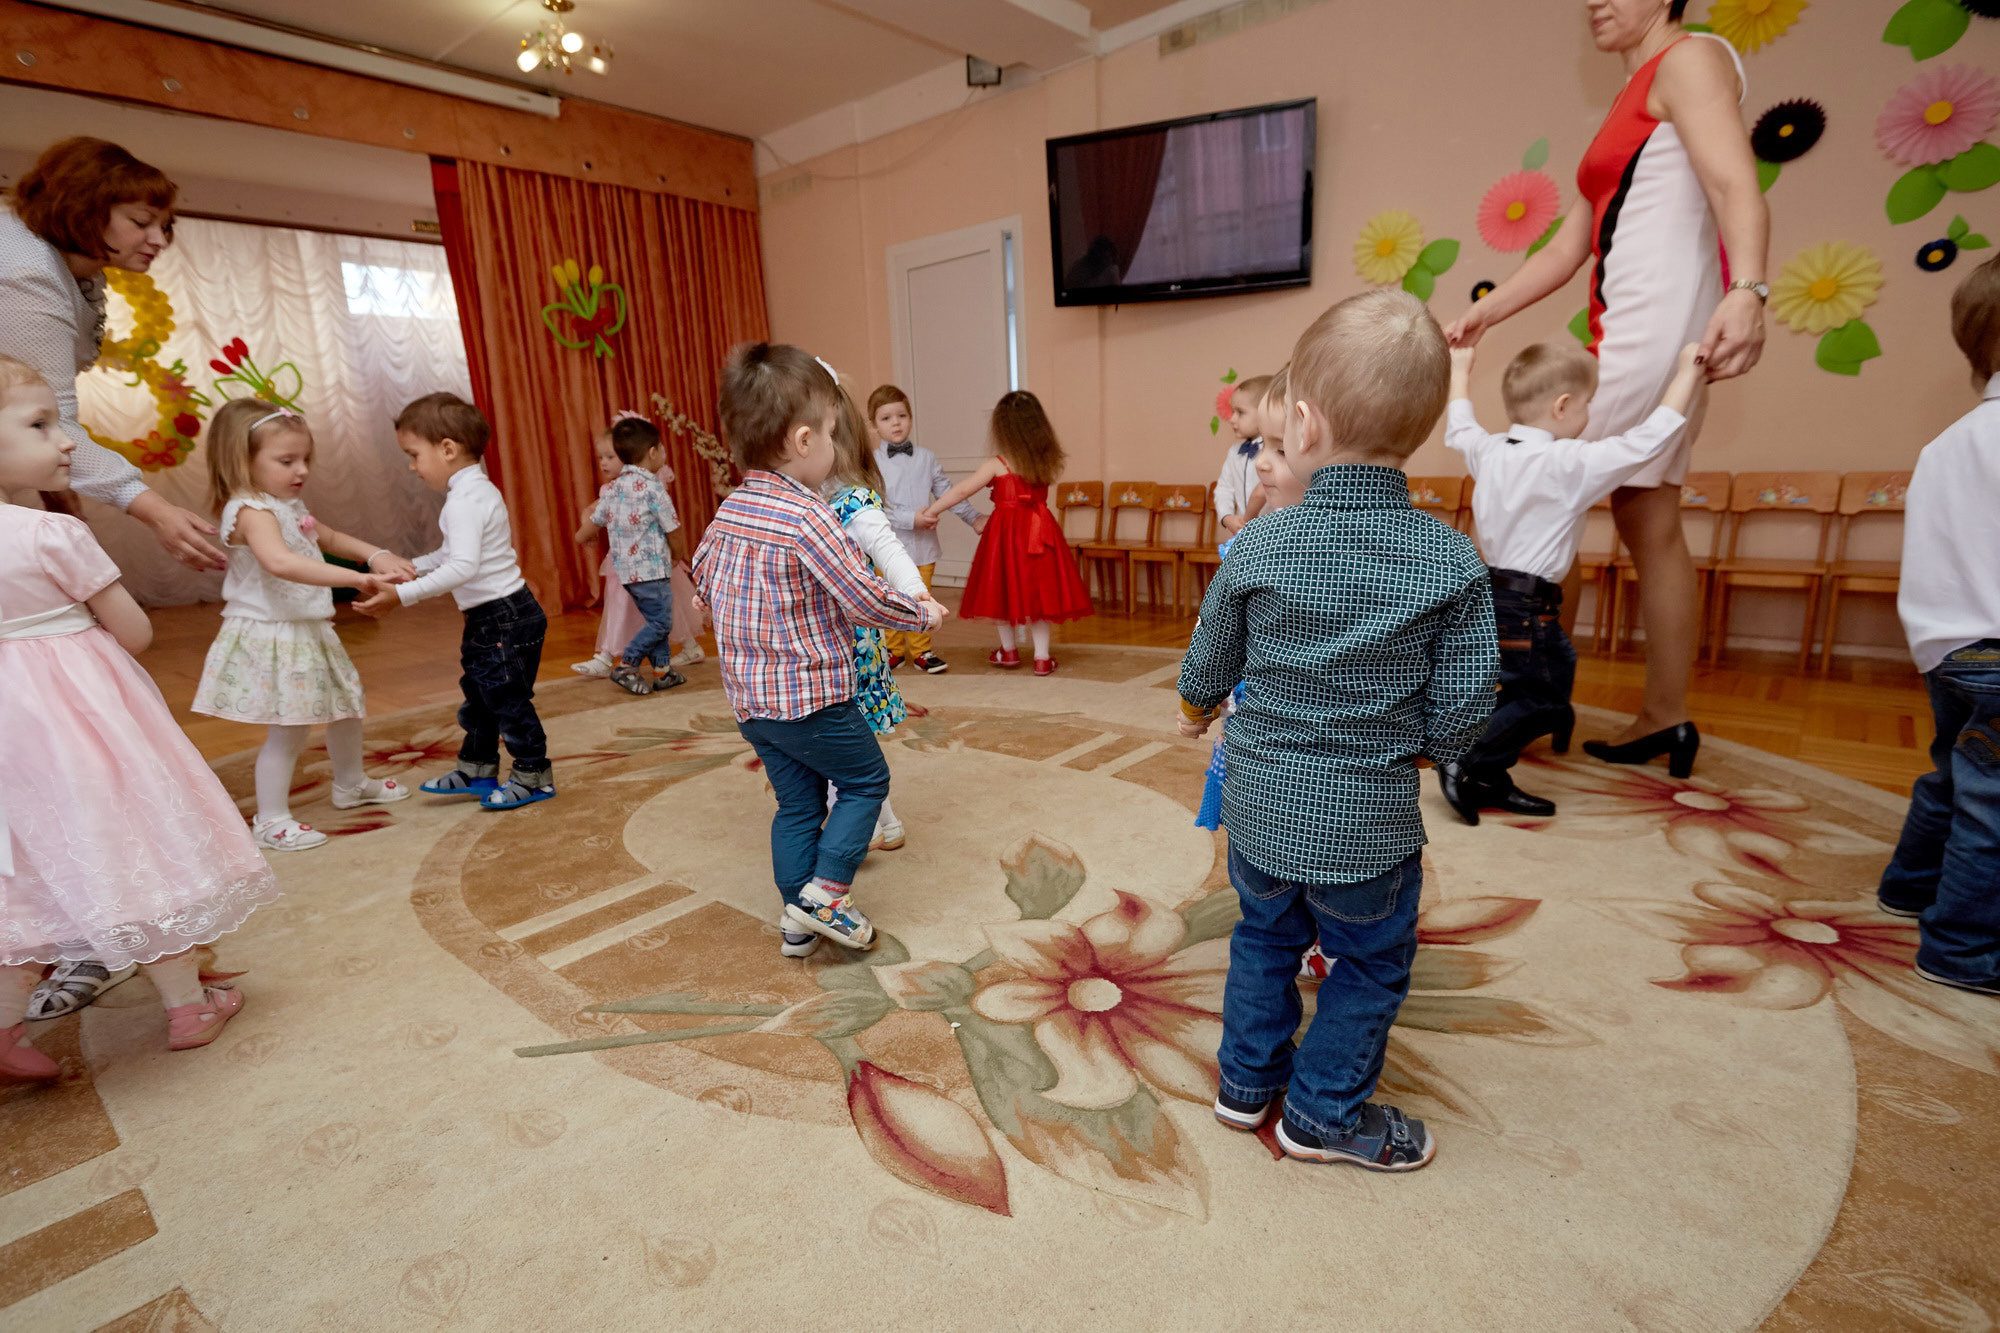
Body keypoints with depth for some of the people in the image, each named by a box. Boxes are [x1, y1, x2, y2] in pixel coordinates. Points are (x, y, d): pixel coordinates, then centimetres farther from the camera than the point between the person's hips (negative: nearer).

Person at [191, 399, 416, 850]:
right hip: (271, 638, -10)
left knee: (347, 706, 22)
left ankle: (350, 784, 42)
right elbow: (280, 562, -39)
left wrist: (376, 555, 5)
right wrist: (356, 578, -45)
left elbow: (329, 538, 25)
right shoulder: (251, 511, -21)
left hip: (309, 633, 10)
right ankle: (271, 820, 9)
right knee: (289, 729, -5)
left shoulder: (289, 505, 10)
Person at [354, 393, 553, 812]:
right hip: (489, 618, 10)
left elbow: (463, 566, -32)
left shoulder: (465, 500, -20)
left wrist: (402, 595, -31)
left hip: (506, 618, -10)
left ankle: (533, 775, 16)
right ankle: (476, 770, 34)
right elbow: (452, 553, 24)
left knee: (507, 697, 2)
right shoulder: (478, 490, 12)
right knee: (478, 695, 20)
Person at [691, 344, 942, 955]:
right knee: (865, 779, 13)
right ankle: (825, 893, 7)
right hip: (813, 696, -7)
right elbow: (866, 599, -21)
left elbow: (702, 575, 17)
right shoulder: (808, 517, -21)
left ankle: (798, 922, 28)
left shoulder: (729, 510, 3)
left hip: (748, 697, 8)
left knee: (796, 802, 18)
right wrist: (923, 612, -4)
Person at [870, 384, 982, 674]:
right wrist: (910, 519, -19)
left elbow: (947, 492, 10)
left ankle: (921, 651, 22)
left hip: (923, 545, 2)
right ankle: (893, 650, 25)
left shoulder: (926, 458, 5)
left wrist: (973, 518, 7)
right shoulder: (873, 462, -5)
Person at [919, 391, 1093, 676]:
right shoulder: (1048, 462, 3)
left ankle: (1009, 650, 27)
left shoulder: (996, 465, -8)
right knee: (1037, 591, 8)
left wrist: (930, 511, 2)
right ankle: (1042, 657, 7)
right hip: (1040, 530, 3)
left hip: (1006, 532, -3)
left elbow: (961, 491, -7)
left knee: (1004, 590, 13)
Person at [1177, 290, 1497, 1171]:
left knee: (1265, 938, 25)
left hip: (1260, 805, 3)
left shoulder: (1259, 545, -12)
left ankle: (1246, 1081, 42)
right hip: (1369, 820, -2)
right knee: (1369, 965, 21)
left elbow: (1209, 662, 0)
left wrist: (1197, 708, 22)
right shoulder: (1451, 562, -15)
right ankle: (1324, 1114, 36)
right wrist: (1412, 744, 10)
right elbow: (1462, 710, -12)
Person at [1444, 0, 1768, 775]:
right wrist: (1482, 316, 14)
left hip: (1656, 324, -9)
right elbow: (1568, 249, 21)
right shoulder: (1632, 108, 26)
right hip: (1630, 334, 9)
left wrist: (1747, 291, -33)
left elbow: (1735, 185, -18)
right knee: (1649, 527, 6)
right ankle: (1666, 716, 11)